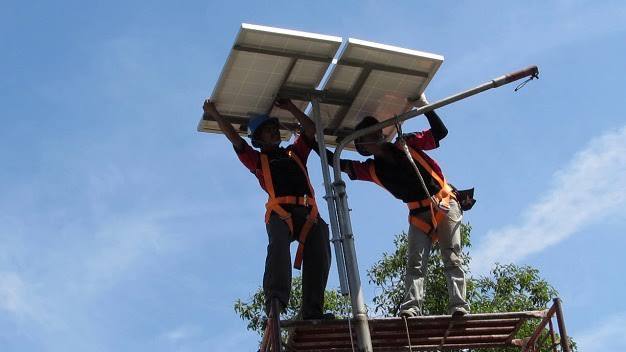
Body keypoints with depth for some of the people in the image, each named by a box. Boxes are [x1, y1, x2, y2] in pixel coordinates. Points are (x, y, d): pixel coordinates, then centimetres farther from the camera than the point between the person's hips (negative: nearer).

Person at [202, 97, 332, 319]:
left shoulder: (295, 153, 34)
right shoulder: (258, 160, 25)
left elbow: (311, 130, 32)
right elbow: (235, 139, 20)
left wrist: (290, 108, 32)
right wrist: (215, 115, 23)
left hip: (308, 212, 3)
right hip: (280, 213, -3)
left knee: (319, 255, -19)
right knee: (278, 243, -34)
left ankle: (312, 312, -26)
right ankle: (275, 300, -49)